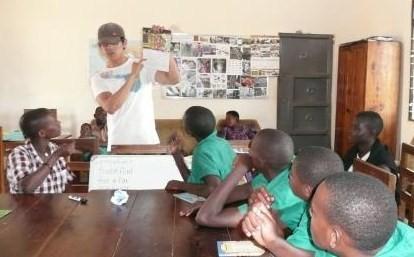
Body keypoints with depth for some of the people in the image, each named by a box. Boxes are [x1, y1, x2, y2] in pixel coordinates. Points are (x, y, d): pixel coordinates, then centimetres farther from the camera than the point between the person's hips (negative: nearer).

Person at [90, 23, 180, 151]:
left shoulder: (143, 65, 0)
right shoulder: (98, 78, 5)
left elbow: (173, 79, -15)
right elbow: (110, 107, -14)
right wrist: (133, 76, -16)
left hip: (148, 142, -1)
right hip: (117, 145, 2)